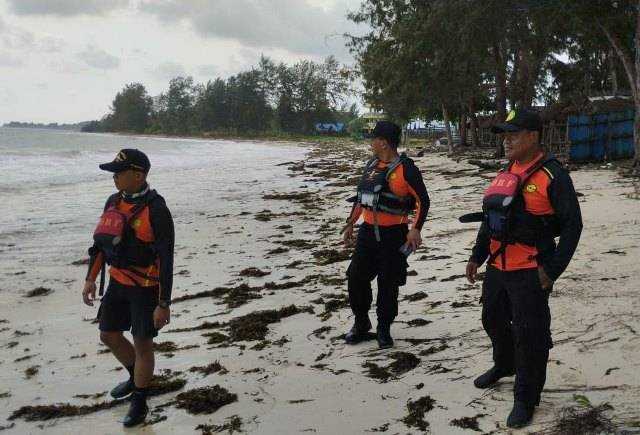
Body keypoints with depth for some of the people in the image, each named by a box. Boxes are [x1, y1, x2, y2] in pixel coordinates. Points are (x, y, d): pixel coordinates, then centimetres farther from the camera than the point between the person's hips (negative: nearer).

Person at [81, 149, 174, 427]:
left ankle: (139, 403, 23)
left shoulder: (156, 209, -21)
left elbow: (166, 260, -20)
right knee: (109, 335, 18)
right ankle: (135, 378, 43)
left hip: (145, 288, -8)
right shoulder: (113, 202, 2)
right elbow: (101, 241, 14)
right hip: (118, 283, 8)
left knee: (142, 343, 4)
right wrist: (91, 279, 11)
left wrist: (163, 303, -20)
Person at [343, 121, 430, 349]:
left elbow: (423, 200, -11)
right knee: (356, 278, 5)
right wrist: (350, 224, 18)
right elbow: (360, 196, 18)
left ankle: (384, 329, 19)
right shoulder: (371, 165, 8)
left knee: (388, 284, 3)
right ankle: (361, 323, 23)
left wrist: (415, 229, -20)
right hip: (368, 231, 6)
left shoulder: (405, 168, -13)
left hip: (393, 235, -6)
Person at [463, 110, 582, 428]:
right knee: (493, 319, 23)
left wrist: (552, 269, -16)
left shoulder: (552, 175, -13)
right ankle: (504, 365, 48)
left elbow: (572, 225, -14)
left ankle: (526, 398, 13)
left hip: (530, 272, -8)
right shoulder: (506, 174, 12)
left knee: (529, 334, -1)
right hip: (498, 268, 8)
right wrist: (477, 257, 18)